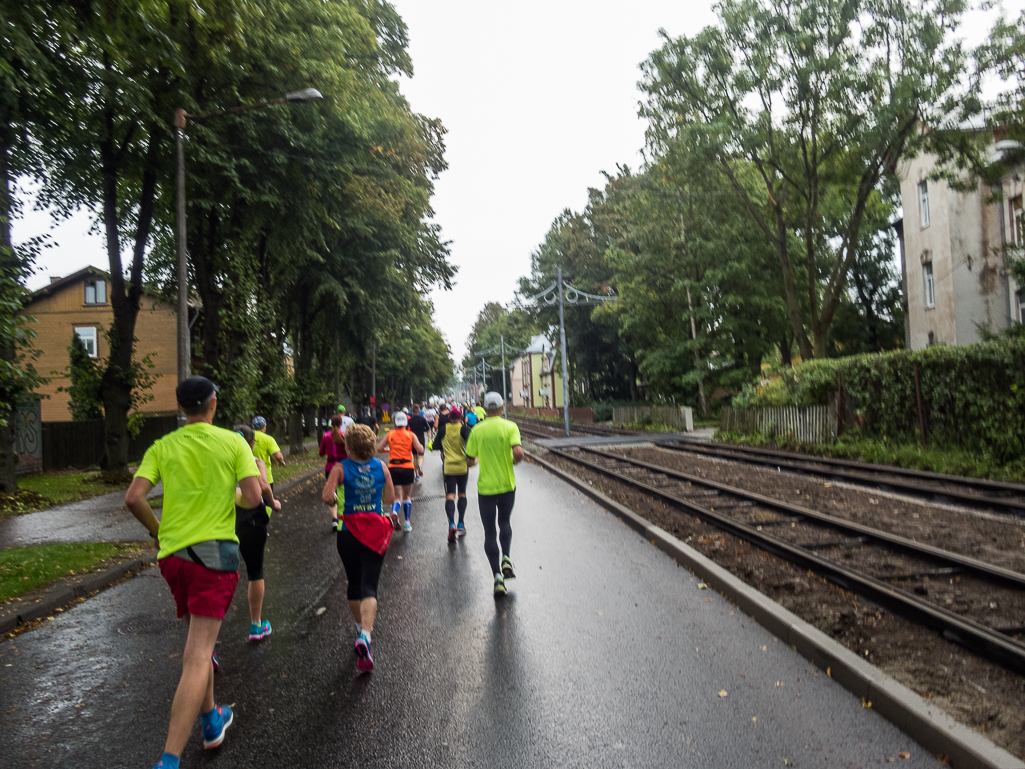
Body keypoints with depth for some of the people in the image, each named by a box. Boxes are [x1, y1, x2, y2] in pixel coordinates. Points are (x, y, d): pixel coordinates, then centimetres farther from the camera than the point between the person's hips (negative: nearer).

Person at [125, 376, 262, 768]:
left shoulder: (162, 447, 4)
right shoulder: (233, 442, -4)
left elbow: (133, 498, -5)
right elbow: (253, 498, -12)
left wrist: (157, 530, 11)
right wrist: (247, 480, 10)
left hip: (172, 552, 4)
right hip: (214, 552, -4)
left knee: (198, 641, 24)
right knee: (198, 656, -4)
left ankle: (211, 720, 38)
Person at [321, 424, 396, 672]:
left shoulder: (341, 468, -8)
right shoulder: (381, 466, -1)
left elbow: (327, 496, -18)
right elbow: (390, 498, 3)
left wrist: (336, 502, 3)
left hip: (349, 533, 0)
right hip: (376, 532, 0)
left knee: (354, 583, 19)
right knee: (369, 586, -3)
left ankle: (361, 626, 35)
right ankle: (364, 636, -22)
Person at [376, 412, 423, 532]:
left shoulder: (390, 434, 3)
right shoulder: (411, 435, -1)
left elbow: (379, 449, 1)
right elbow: (420, 450, -9)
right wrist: (421, 445, 13)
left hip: (393, 467, 1)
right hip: (407, 468, -1)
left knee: (398, 496, 3)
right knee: (406, 496, 15)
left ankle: (394, 513, -29)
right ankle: (407, 523, 17)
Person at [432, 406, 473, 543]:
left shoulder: (443, 429, 2)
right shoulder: (464, 428, -4)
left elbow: (436, 445, 9)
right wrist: (471, 458, -9)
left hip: (448, 467, 0)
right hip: (462, 466, 0)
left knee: (450, 495, -2)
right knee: (462, 493, 16)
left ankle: (452, 524, -23)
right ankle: (461, 524, 15)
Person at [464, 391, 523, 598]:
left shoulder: (477, 431, -5)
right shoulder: (510, 427, -8)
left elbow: (469, 459, 0)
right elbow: (519, 453, -20)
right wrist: (514, 461, 2)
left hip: (486, 487, 0)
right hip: (507, 485, 1)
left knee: (489, 532, 7)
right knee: (505, 522, 25)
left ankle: (498, 577, 1)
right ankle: (506, 559, 6)